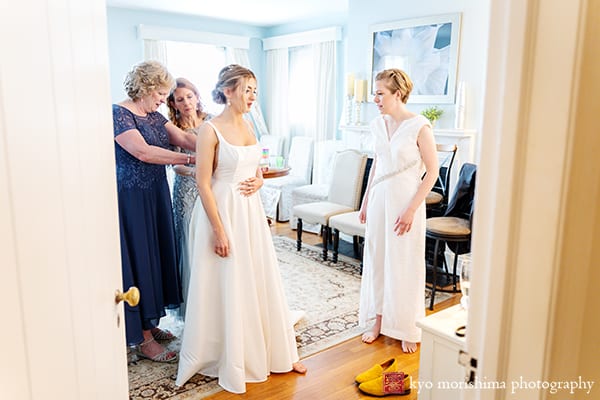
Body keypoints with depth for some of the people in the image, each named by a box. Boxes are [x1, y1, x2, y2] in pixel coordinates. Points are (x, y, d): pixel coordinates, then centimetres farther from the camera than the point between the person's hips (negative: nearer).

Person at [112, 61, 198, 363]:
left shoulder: (154, 116, 12)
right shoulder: (118, 114, -13)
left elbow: (184, 138, 1)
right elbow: (143, 152, -25)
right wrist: (190, 160, -26)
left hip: (155, 197, 8)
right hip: (132, 200, -8)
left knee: (156, 256, 13)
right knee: (137, 260, -2)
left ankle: (149, 323, 29)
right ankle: (141, 338, 10)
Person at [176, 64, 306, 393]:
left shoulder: (248, 126, 8)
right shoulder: (211, 130, -14)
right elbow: (203, 185, -16)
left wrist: (258, 181, -4)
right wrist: (219, 231, -18)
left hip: (251, 212, 7)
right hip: (222, 212, -7)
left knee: (261, 281, 14)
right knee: (227, 288, 5)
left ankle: (274, 351, 31)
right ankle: (230, 359, 25)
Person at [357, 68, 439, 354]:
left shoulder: (419, 127, -13)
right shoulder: (378, 125, 5)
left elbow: (432, 172, -12)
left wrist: (411, 209, -17)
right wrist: (365, 201, 14)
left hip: (405, 203, -6)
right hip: (378, 200, 6)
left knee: (405, 265, 4)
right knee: (376, 260, 12)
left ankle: (408, 330, 21)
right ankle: (379, 321, 28)